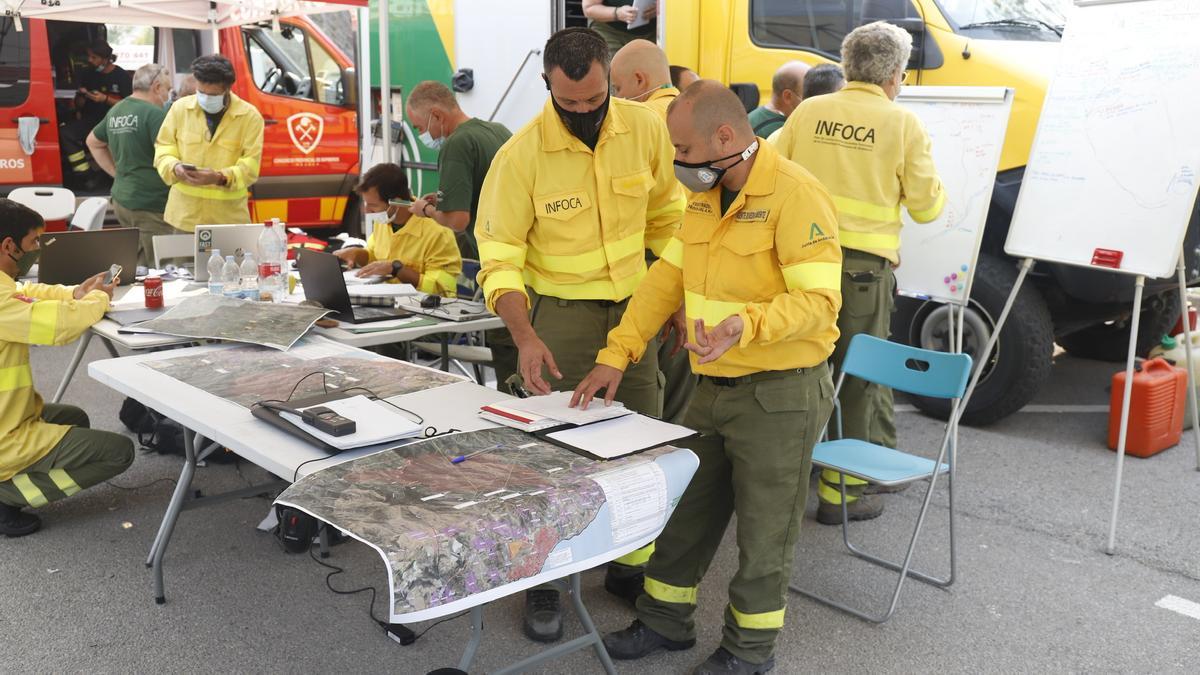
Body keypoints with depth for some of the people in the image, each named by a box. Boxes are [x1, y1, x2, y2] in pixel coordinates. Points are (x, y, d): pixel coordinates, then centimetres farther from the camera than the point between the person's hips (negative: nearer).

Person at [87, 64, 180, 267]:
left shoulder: (115, 111, 13)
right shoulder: (154, 113, -14)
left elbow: (93, 142, 27)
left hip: (121, 198, 9)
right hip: (150, 204, -9)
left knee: (134, 264, 18)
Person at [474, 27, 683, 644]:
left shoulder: (646, 129, -6)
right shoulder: (522, 153, -16)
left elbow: (667, 219, 7)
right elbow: (500, 257, -15)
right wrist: (524, 337, -28)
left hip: (633, 305, 4)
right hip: (560, 313, -4)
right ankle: (542, 582, 19)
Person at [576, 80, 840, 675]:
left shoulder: (795, 195, -19)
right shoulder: (706, 195, 7)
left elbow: (819, 298, -24)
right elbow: (667, 278, 10)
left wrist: (747, 325, -40)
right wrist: (616, 355, 5)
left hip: (780, 392, -8)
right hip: (716, 387, 8)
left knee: (763, 531, 7)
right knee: (685, 509, 18)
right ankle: (666, 620, 36)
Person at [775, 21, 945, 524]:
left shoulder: (807, 112, 4)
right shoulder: (903, 124, -3)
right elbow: (926, 206, 1)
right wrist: (934, 189, 24)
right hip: (864, 264, -3)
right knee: (860, 374, 9)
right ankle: (842, 489, 15)